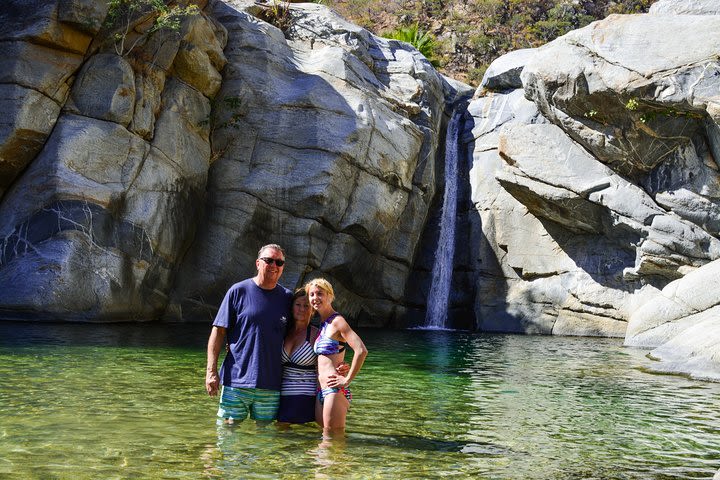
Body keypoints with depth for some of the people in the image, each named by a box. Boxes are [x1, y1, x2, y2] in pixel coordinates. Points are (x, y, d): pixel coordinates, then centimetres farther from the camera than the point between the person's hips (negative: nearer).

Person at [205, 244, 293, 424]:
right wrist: (211, 371, -8)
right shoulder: (238, 291, -1)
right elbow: (218, 331, -1)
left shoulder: (287, 298, 7)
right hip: (235, 382, -2)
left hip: (271, 387, 3)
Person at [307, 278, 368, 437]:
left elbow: (361, 350, -20)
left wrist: (347, 380, -16)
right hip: (321, 392, 9)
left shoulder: (337, 321, -8)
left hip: (334, 390, -9)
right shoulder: (322, 324, 18)